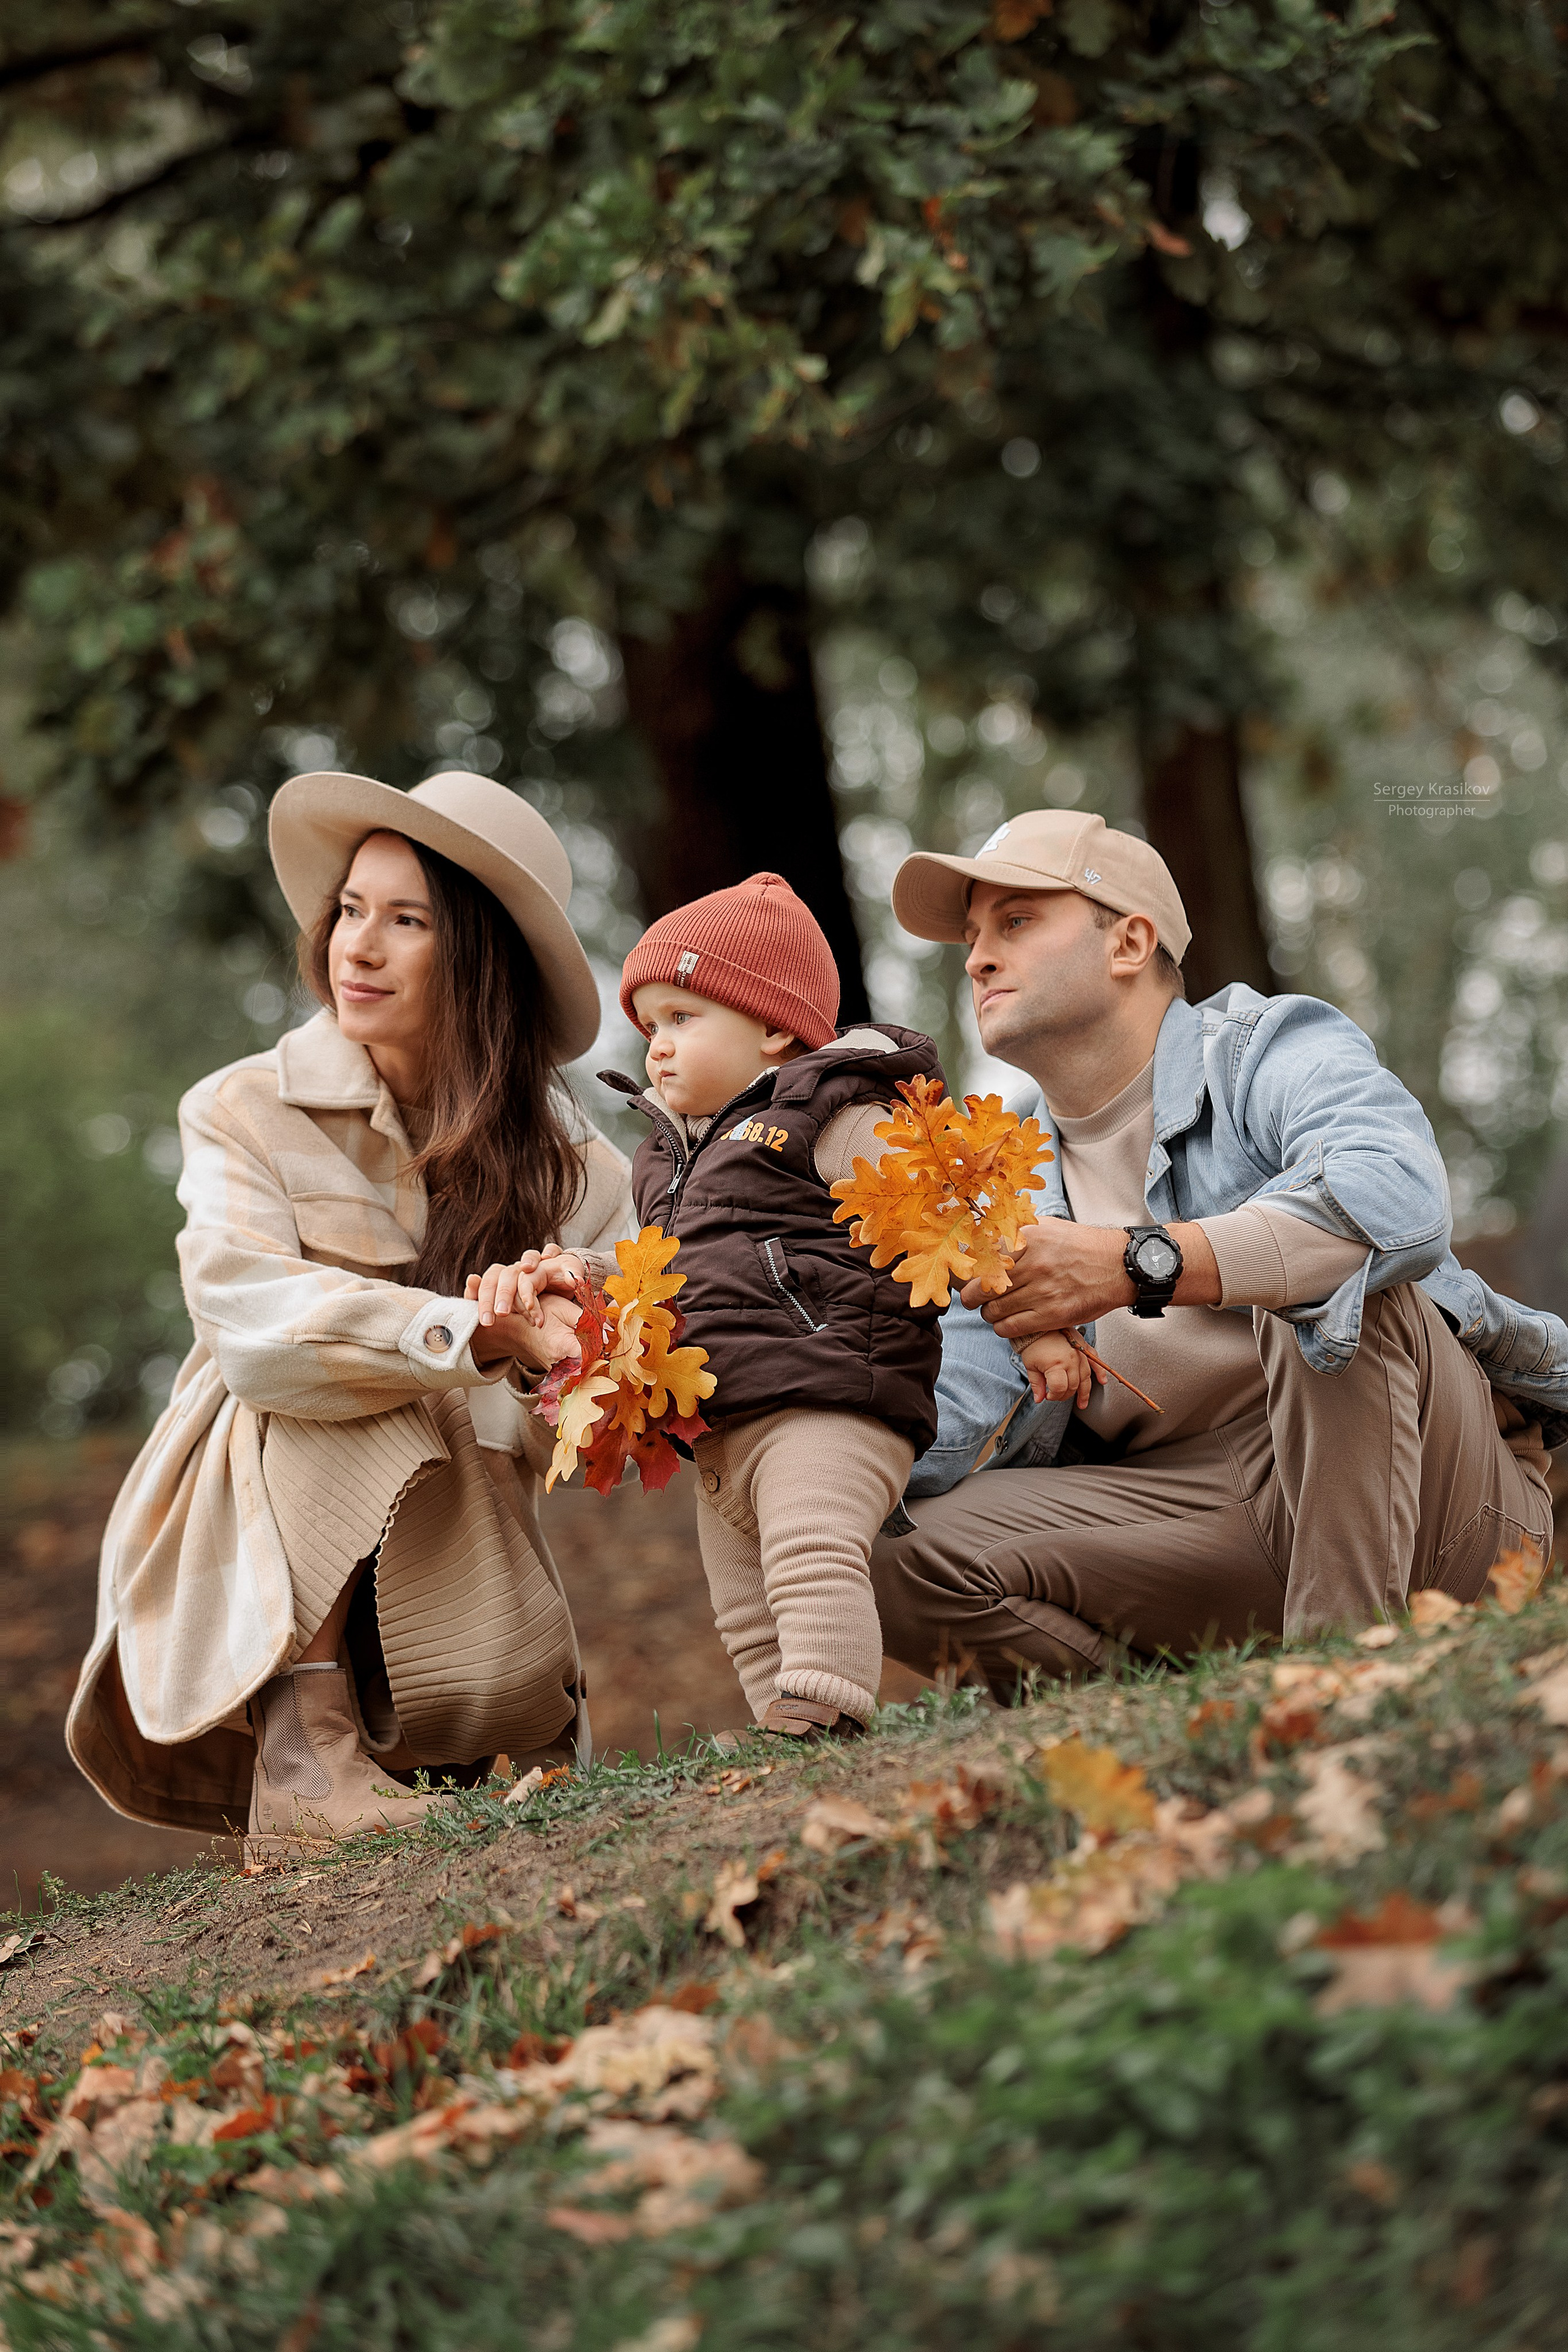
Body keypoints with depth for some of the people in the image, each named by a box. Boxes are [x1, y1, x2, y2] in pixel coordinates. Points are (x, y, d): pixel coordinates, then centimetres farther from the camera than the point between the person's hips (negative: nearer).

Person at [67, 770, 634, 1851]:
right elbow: (248, 1317, -25)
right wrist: (473, 1336, -38)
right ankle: (301, 1757, -32)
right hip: (240, 1554, -2)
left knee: (512, 1703, -27)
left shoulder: (563, 1150, 1)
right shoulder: (246, 1112, -9)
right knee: (309, 1394, -31)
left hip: (439, 1546, 3)